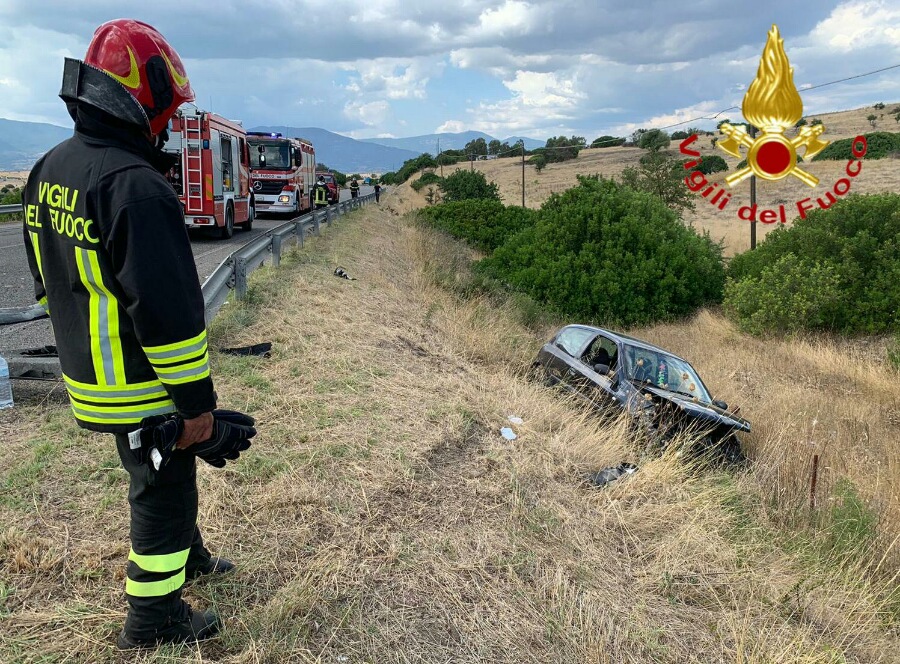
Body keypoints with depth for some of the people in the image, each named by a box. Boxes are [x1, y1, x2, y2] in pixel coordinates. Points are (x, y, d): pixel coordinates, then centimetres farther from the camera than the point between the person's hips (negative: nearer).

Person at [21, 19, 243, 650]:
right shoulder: (137, 187, -25)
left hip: (89, 378, 9)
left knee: (163, 475, 27)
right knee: (164, 490, 10)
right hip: (145, 390, -9)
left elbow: (49, 281, 14)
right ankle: (154, 616, 28)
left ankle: (187, 555, 48)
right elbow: (171, 309, -26)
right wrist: (197, 402, -18)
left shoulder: (50, 169, 6)